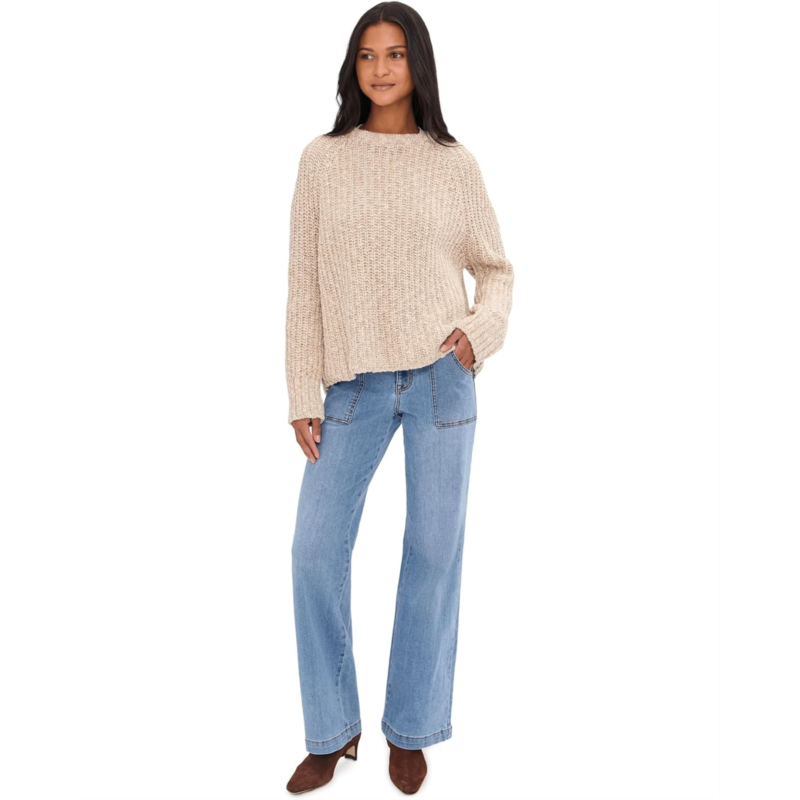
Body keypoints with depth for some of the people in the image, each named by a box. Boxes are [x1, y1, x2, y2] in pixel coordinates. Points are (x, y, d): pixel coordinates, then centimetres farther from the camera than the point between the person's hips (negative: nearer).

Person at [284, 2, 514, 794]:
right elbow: (304, 282, 3)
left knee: (434, 552, 6)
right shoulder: (323, 159, 5)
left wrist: (480, 330, -9)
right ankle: (332, 730, 22)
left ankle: (410, 728, 26)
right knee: (315, 550, -1)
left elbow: (495, 269, 12)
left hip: (441, 378, 0)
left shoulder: (454, 163, 5)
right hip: (355, 385, 1)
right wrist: (302, 395, -1)